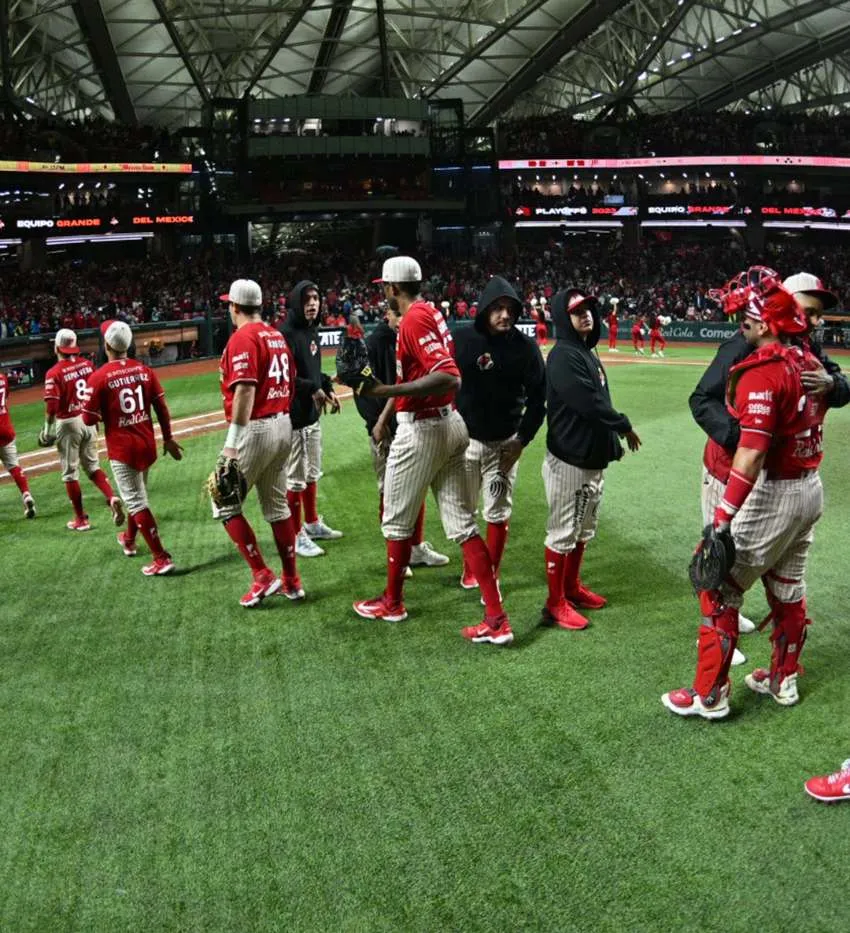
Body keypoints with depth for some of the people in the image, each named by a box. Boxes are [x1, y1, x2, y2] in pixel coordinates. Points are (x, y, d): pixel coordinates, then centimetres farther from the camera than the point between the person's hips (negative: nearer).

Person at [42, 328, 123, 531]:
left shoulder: (54, 373, -14)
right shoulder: (87, 364, 1)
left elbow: (51, 406, -18)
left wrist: (47, 429, -5)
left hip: (68, 423, -5)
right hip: (89, 421, 5)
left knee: (70, 472, 7)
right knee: (93, 466, 18)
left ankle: (81, 519, 13)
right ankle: (112, 498, -6)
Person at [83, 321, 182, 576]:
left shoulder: (98, 377, -13)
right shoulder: (144, 370, 0)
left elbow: (89, 419, -11)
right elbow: (161, 407, 2)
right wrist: (167, 438, 12)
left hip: (121, 449, -5)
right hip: (147, 444, 6)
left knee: (136, 502, -2)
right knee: (137, 494, 24)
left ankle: (161, 558, -7)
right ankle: (129, 540, 46)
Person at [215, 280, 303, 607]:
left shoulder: (243, 337, -13)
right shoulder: (277, 335, 13)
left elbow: (245, 390, -22)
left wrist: (232, 443, -23)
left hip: (255, 430, -8)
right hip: (283, 426, 9)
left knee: (225, 504, 3)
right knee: (277, 505, 15)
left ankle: (262, 576, -1)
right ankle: (291, 581, 21)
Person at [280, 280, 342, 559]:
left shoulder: (313, 331, 11)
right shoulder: (287, 333, -18)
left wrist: (327, 388, 8)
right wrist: (312, 389, -27)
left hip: (313, 413, 10)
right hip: (294, 415, -10)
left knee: (312, 473, 20)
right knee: (296, 478, -1)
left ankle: (313, 524, 35)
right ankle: (297, 535, 9)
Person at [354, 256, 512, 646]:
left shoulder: (414, 319, -16)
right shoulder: (431, 313, 14)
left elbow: (449, 377, -27)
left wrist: (388, 391, -27)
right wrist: (385, 414, 27)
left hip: (421, 430, -9)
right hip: (451, 424, 9)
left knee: (397, 521, 11)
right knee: (463, 525, 6)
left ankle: (392, 603, 30)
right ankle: (496, 621, 3)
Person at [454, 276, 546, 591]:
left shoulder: (525, 347, -9)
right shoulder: (461, 339, -7)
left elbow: (538, 398, -3)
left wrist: (522, 440, -8)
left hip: (504, 444, -1)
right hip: (464, 440, 1)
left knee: (498, 513, 4)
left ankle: (491, 576, 18)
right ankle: (470, 567, 34)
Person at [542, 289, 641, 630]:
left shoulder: (587, 352, 13)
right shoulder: (563, 355, -18)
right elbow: (589, 404, -24)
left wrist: (613, 442, 13)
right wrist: (625, 426, -11)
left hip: (593, 458, 10)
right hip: (569, 460, -10)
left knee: (583, 529, 20)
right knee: (563, 532, 0)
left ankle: (572, 587, 35)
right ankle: (555, 603, 10)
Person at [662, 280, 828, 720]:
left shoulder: (762, 372, -21)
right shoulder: (809, 365, 5)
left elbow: (752, 453, -29)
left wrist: (722, 519, -31)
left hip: (773, 494, -9)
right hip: (812, 489, 9)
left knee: (720, 589, 1)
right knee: (788, 588, 21)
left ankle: (710, 695, 9)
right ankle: (783, 680, 36)